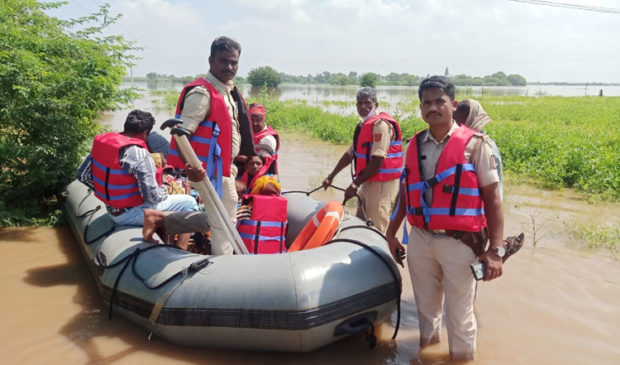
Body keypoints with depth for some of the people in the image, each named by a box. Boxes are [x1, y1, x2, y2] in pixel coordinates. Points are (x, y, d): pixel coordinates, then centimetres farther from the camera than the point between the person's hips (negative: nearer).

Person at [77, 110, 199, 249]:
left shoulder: (101, 142, -2)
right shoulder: (140, 154, -24)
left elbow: (82, 175, 7)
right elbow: (152, 196, -23)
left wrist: (106, 190, 16)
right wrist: (165, 191, -1)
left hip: (112, 211, 9)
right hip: (132, 214, -8)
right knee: (189, 202, 1)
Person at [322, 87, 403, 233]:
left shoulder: (381, 124, -16)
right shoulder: (363, 125, 14)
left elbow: (377, 162, -22)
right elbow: (351, 153, 17)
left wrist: (355, 185, -18)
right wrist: (331, 176, 15)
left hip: (382, 183, -10)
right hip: (368, 181, 10)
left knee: (376, 228, -7)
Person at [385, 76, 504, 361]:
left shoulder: (474, 144, -7)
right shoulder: (414, 145, 6)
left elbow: (492, 198, -8)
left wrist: (495, 250, -14)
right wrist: (391, 234, 17)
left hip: (458, 243, -4)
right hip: (420, 241, 4)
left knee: (459, 317, 5)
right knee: (426, 308, 19)